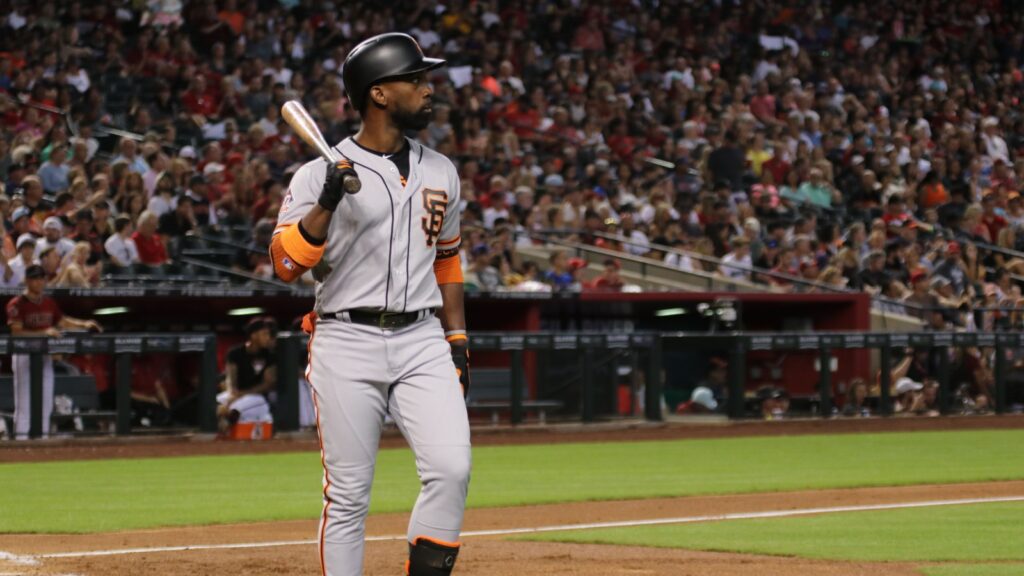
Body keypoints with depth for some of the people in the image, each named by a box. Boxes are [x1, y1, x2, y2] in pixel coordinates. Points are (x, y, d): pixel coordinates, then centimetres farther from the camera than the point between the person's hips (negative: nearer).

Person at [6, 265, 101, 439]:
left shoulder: (49, 303, 12)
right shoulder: (17, 304, -10)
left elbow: (62, 321, 23)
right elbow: (17, 333, -18)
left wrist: (83, 325, 8)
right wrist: (44, 332, -27)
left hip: (45, 356, 7)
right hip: (24, 356, -7)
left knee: (46, 401, 9)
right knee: (24, 401, -8)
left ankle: (43, 438, 16)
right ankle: (21, 439, -6)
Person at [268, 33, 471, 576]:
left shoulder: (440, 171, 13)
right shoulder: (318, 175, -3)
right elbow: (285, 264, -10)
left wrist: (457, 339, 16)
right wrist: (327, 204, -22)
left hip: (422, 341, 3)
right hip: (347, 345, -3)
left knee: (450, 468, -14)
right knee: (347, 495, -1)